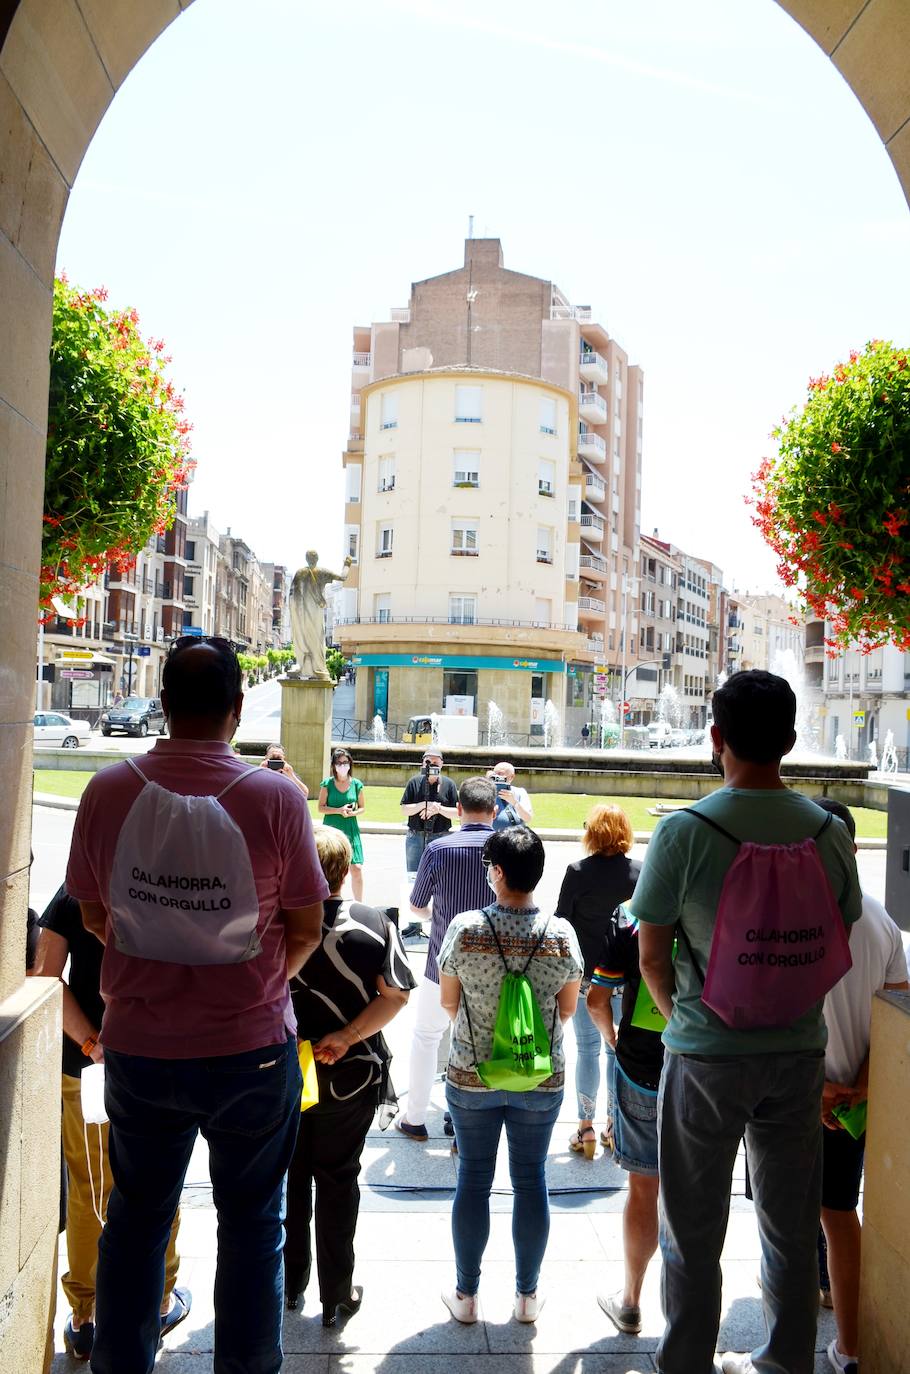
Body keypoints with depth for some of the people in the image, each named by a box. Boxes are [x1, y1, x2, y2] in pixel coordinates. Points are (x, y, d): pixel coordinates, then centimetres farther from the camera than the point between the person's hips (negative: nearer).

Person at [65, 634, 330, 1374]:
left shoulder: (109, 790, -11)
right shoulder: (276, 796, -18)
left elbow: (95, 915, 2)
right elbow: (305, 931, -9)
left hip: (138, 1044, 2)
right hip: (250, 1048, -2)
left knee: (136, 1216, 24)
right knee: (251, 1222, 18)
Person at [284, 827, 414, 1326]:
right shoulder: (374, 924, -14)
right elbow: (395, 996, -16)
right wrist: (347, 1036, -17)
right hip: (350, 1076, -1)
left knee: (289, 1177, 21)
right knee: (337, 1180, 15)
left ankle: (289, 1282, 37)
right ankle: (335, 1295, 27)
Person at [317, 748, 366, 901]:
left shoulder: (356, 784, 4)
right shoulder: (327, 783, 0)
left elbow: (362, 807, 11)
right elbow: (321, 808, -2)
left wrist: (353, 813, -10)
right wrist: (339, 810, -16)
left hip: (351, 830, 1)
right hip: (331, 830, -1)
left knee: (357, 869, -6)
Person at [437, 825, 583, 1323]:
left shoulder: (464, 928, -16)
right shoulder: (561, 933, -13)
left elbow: (448, 1002, -4)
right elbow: (568, 1008, -1)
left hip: (471, 1076, -1)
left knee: (473, 1180, 14)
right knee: (531, 1180, 16)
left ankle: (466, 1294, 29)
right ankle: (527, 1295, 30)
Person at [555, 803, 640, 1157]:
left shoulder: (578, 871, -13)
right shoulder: (639, 872, -5)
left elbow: (562, 920, -8)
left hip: (585, 972, -2)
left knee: (587, 1047, 8)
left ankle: (586, 1129, 14)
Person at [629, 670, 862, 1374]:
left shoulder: (684, 831, -17)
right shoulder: (830, 832, -5)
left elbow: (650, 957, -9)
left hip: (706, 1057, -3)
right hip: (799, 1052, 4)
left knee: (693, 1236, 14)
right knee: (792, 1229, 21)